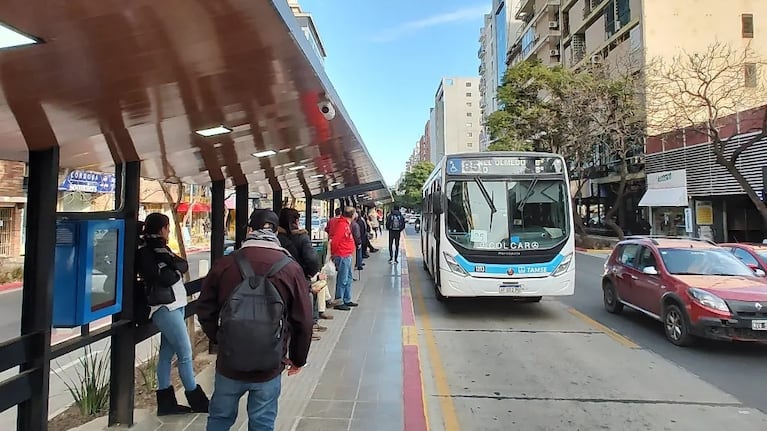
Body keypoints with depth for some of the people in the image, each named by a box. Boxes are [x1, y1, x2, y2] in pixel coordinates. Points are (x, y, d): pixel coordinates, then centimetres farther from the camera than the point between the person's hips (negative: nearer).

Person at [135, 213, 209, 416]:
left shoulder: (158, 247, 16)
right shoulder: (144, 252, -10)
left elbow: (183, 266, 5)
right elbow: (163, 279, -19)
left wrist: (172, 264, -13)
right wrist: (175, 271, -3)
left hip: (175, 304, 9)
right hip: (164, 307, -9)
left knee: (167, 353, 14)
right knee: (185, 353, -3)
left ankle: (165, 402, 23)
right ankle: (196, 399, 9)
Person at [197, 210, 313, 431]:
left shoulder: (224, 263, -8)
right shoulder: (291, 268, -10)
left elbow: (205, 310, 2)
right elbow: (303, 320, -6)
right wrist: (298, 358, 9)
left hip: (229, 362, 2)